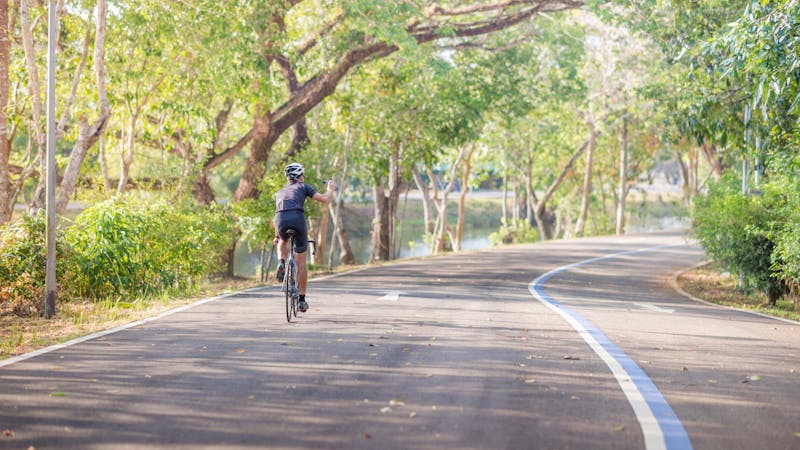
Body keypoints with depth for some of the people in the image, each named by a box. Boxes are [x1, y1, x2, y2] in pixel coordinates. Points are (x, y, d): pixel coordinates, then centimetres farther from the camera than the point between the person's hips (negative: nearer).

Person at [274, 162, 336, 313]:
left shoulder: (280, 191, 33)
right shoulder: (303, 187, 21)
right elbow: (324, 199, 15)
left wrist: (277, 235, 50)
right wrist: (331, 189, 37)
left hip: (281, 221, 3)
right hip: (298, 219, -3)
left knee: (283, 242, 40)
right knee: (300, 262, 11)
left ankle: (281, 263, 8)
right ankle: (302, 300, 14)